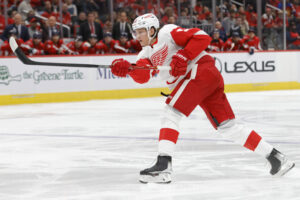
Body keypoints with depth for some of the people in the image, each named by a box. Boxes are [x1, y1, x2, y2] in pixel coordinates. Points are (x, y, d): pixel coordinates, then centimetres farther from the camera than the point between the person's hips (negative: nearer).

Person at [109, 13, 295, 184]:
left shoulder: (167, 32, -1)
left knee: (172, 112, -16)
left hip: (201, 70, -9)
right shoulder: (146, 54, 20)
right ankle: (274, 156, 9)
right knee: (227, 126, 6)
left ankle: (163, 165, -25)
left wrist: (183, 56, -18)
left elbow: (202, 37, -10)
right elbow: (142, 76, -1)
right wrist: (127, 68, -19)